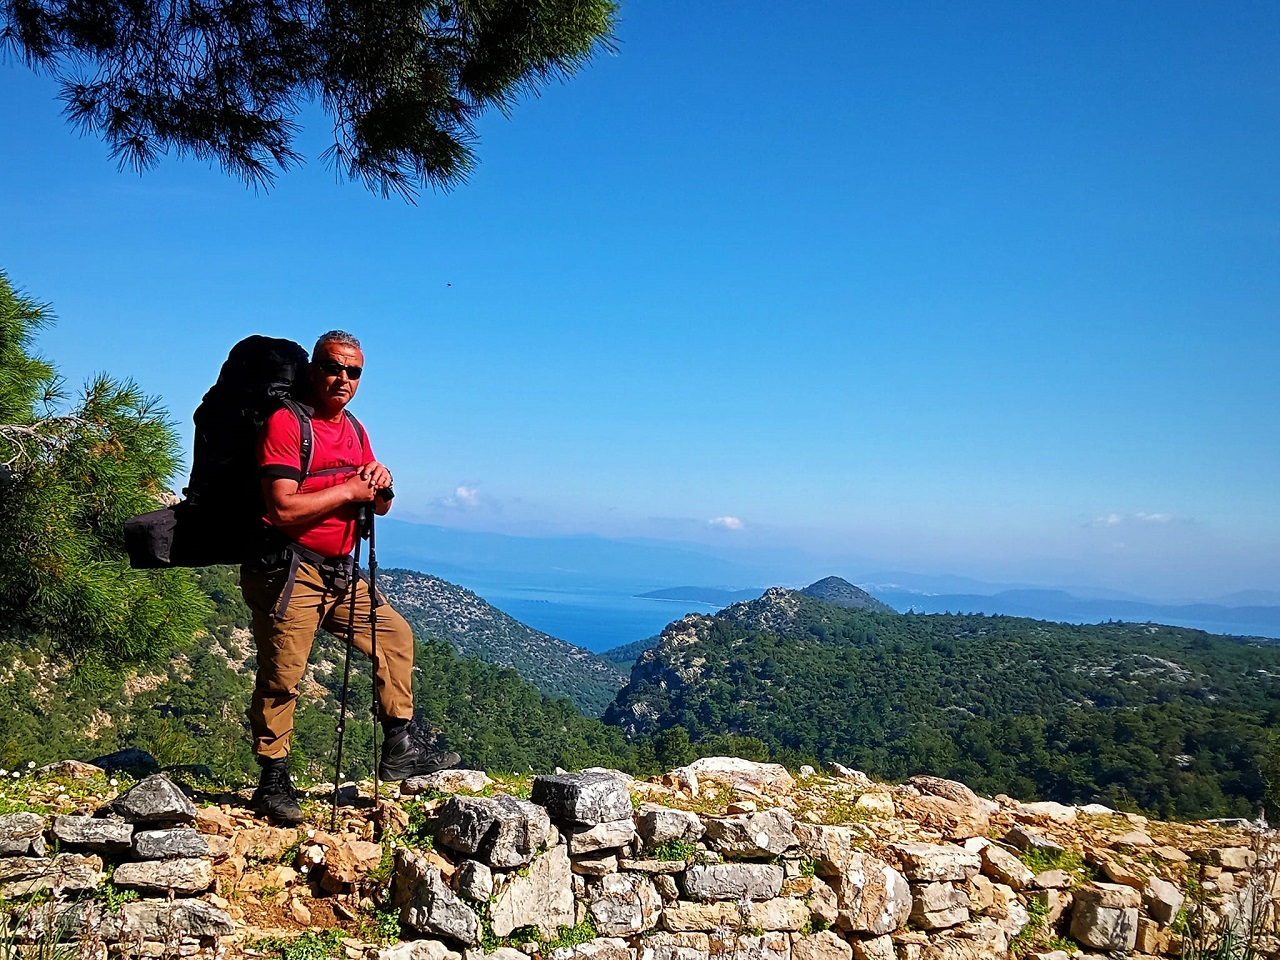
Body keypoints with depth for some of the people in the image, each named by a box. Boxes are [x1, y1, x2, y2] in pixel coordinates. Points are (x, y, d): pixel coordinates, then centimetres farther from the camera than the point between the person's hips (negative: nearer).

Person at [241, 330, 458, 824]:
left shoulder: (355, 430, 15)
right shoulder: (285, 423, -11)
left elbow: (380, 507, 21)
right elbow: (282, 508, -22)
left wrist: (381, 483, -2)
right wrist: (348, 492, -13)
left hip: (339, 573, 9)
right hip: (287, 571, -8)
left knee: (395, 635, 10)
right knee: (281, 677, -4)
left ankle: (401, 749, 17)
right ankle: (272, 783, 8)